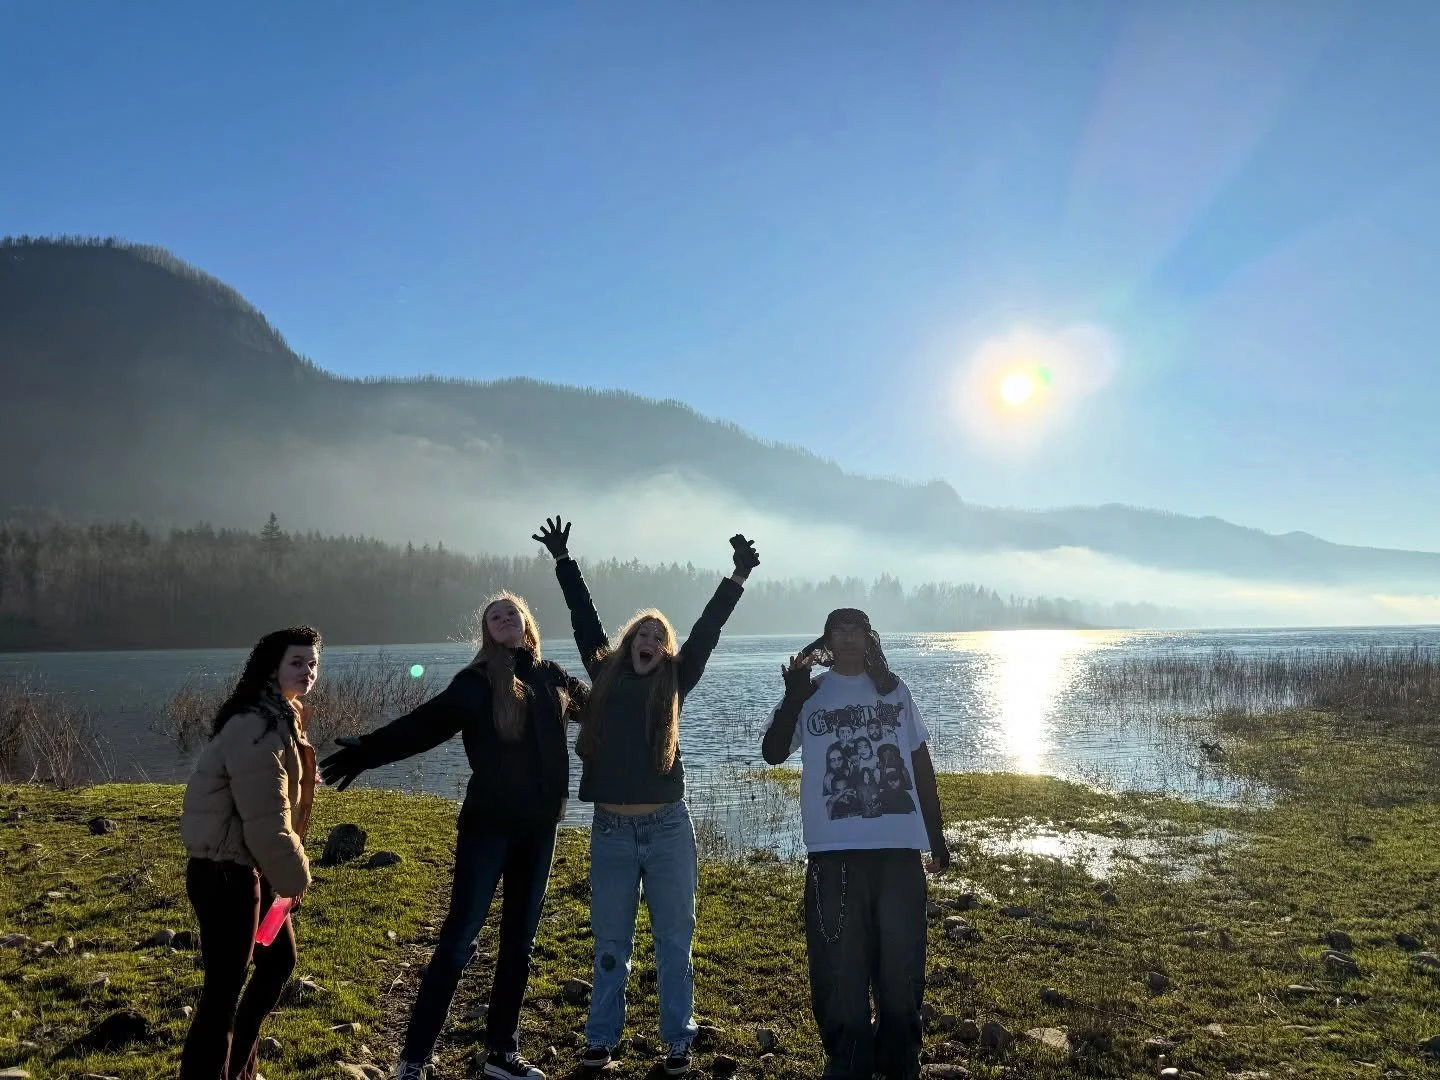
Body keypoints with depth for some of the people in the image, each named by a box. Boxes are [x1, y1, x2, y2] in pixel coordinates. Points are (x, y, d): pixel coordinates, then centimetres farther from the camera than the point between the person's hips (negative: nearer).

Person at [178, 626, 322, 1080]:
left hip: (249, 868, 11)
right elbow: (267, 823, -26)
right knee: (225, 987, -2)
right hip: (226, 874, -11)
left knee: (279, 960, 21)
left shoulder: (280, 719, 9)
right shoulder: (257, 731, -24)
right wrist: (295, 877, -13)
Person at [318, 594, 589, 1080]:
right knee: (458, 938, -3)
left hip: (539, 827, 4)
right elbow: (424, 724, -10)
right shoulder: (478, 681, -3)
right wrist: (367, 751, -20)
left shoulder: (554, 677, 7)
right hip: (488, 823, -4)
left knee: (519, 942, 12)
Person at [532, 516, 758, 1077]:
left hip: (668, 828, 0)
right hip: (611, 830, 1)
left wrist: (738, 577, -8)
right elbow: (585, 620, 4)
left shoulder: (673, 684, 3)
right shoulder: (605, 676, 5)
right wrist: (563, 561, 4)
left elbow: (706, 631, -3)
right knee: (610, 942, 11)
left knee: (674, 940, 9)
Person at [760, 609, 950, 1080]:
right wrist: (793, 695, -22)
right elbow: (772, 752, -9)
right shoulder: (809, 694, 4)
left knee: (901, 963, 10)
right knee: (840, 967, 4)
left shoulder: (893, 689, 10)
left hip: (899, 848, 2)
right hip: (835, 852, -2)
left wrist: (937, 836, 16)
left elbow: (921, 764, 15)